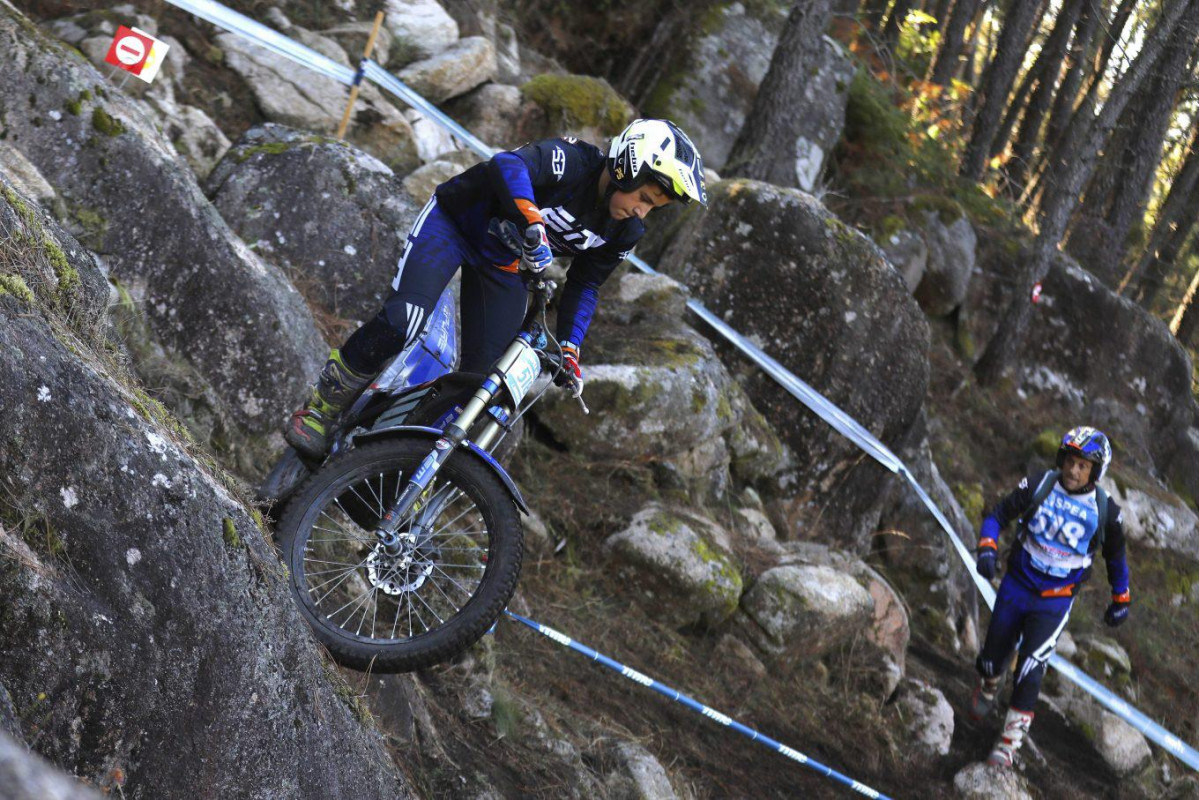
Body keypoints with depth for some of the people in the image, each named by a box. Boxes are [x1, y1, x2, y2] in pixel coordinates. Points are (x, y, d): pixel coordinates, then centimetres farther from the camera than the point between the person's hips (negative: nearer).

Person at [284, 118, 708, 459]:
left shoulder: (622, 234, -8)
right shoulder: (569, 162, -29)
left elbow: (583, 286, 7)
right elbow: (508, 164, -48)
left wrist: (570, 349, -2)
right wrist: (533, 224, -62)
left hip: (502, 265, 7)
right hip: (454, 224, -7)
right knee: (401, 323, -28)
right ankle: (320, 410, -7)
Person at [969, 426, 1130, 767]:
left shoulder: (1104, 511, -13)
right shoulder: (1039, 487, -13)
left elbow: (1115, 555, 4)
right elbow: (998, 514, -4)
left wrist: (1121, 600, 13)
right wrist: (987, 548, -22)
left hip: (1055, 601, -2)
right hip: (1016, 585, 2)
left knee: (1031, 666, -14)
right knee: (993, 655, 13)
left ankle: (1011, 739, -1)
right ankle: (987, 687, 51)